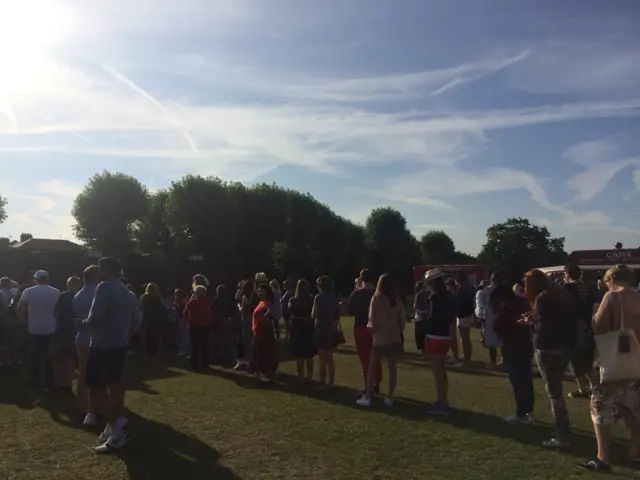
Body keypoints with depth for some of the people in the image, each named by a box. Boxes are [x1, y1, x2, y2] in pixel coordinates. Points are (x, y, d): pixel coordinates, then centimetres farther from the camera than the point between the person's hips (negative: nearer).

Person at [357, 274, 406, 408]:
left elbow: (374, 321, -9)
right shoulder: (397, 300, 0)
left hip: (380, 338, -3)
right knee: (392, 368, 9)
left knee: (372, 367, 8)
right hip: (395, 338, 3)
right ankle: (389, 397, 12)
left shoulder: (376, 299, -10)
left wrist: (370, 326, 11)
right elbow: (402, 320, 2)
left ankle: (367, 397, 9)